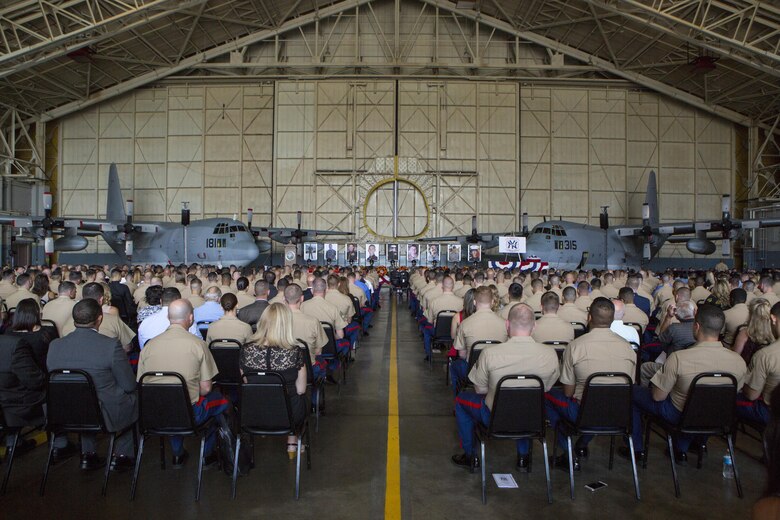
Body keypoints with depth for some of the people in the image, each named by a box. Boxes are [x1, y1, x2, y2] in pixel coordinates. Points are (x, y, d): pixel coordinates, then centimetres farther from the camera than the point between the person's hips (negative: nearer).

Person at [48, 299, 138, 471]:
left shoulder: (54, 346, -7)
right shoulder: (111, 345, -22)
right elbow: (129, 385, -14)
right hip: (107, 416, -5)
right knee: (136, 396, 23)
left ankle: (87, 454, 30)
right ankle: (122, 455, 23)